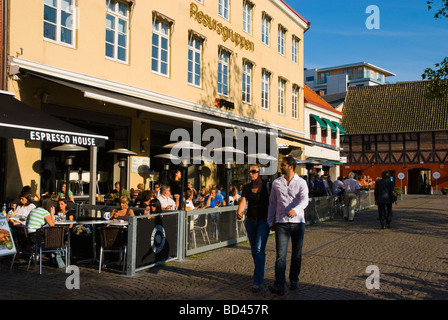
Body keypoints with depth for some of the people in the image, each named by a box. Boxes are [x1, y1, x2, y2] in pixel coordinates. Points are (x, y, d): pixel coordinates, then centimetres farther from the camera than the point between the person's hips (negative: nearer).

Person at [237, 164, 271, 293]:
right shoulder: (247, 187, 4)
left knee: (259, 249, -13)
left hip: (263, 221, -4)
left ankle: (257, 282, -11)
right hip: (250, 220, 4)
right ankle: (259, 272, 34)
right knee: (254, 249, 13)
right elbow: (243, 201, -9)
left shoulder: (267, 186, -5)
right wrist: (239, 212, -28)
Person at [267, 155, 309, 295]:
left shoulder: (301, 182, 1)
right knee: (280, 255, -9)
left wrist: (296, 210, -36)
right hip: (281, 222, 1)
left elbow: (304, 200, -15)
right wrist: (270, 221, 13)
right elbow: (272, 203, 15)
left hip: (298, 222, 0)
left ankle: (294, 281, 28)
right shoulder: (276, 183, 9)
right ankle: (279, 286, -11)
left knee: (296, 254, 10)